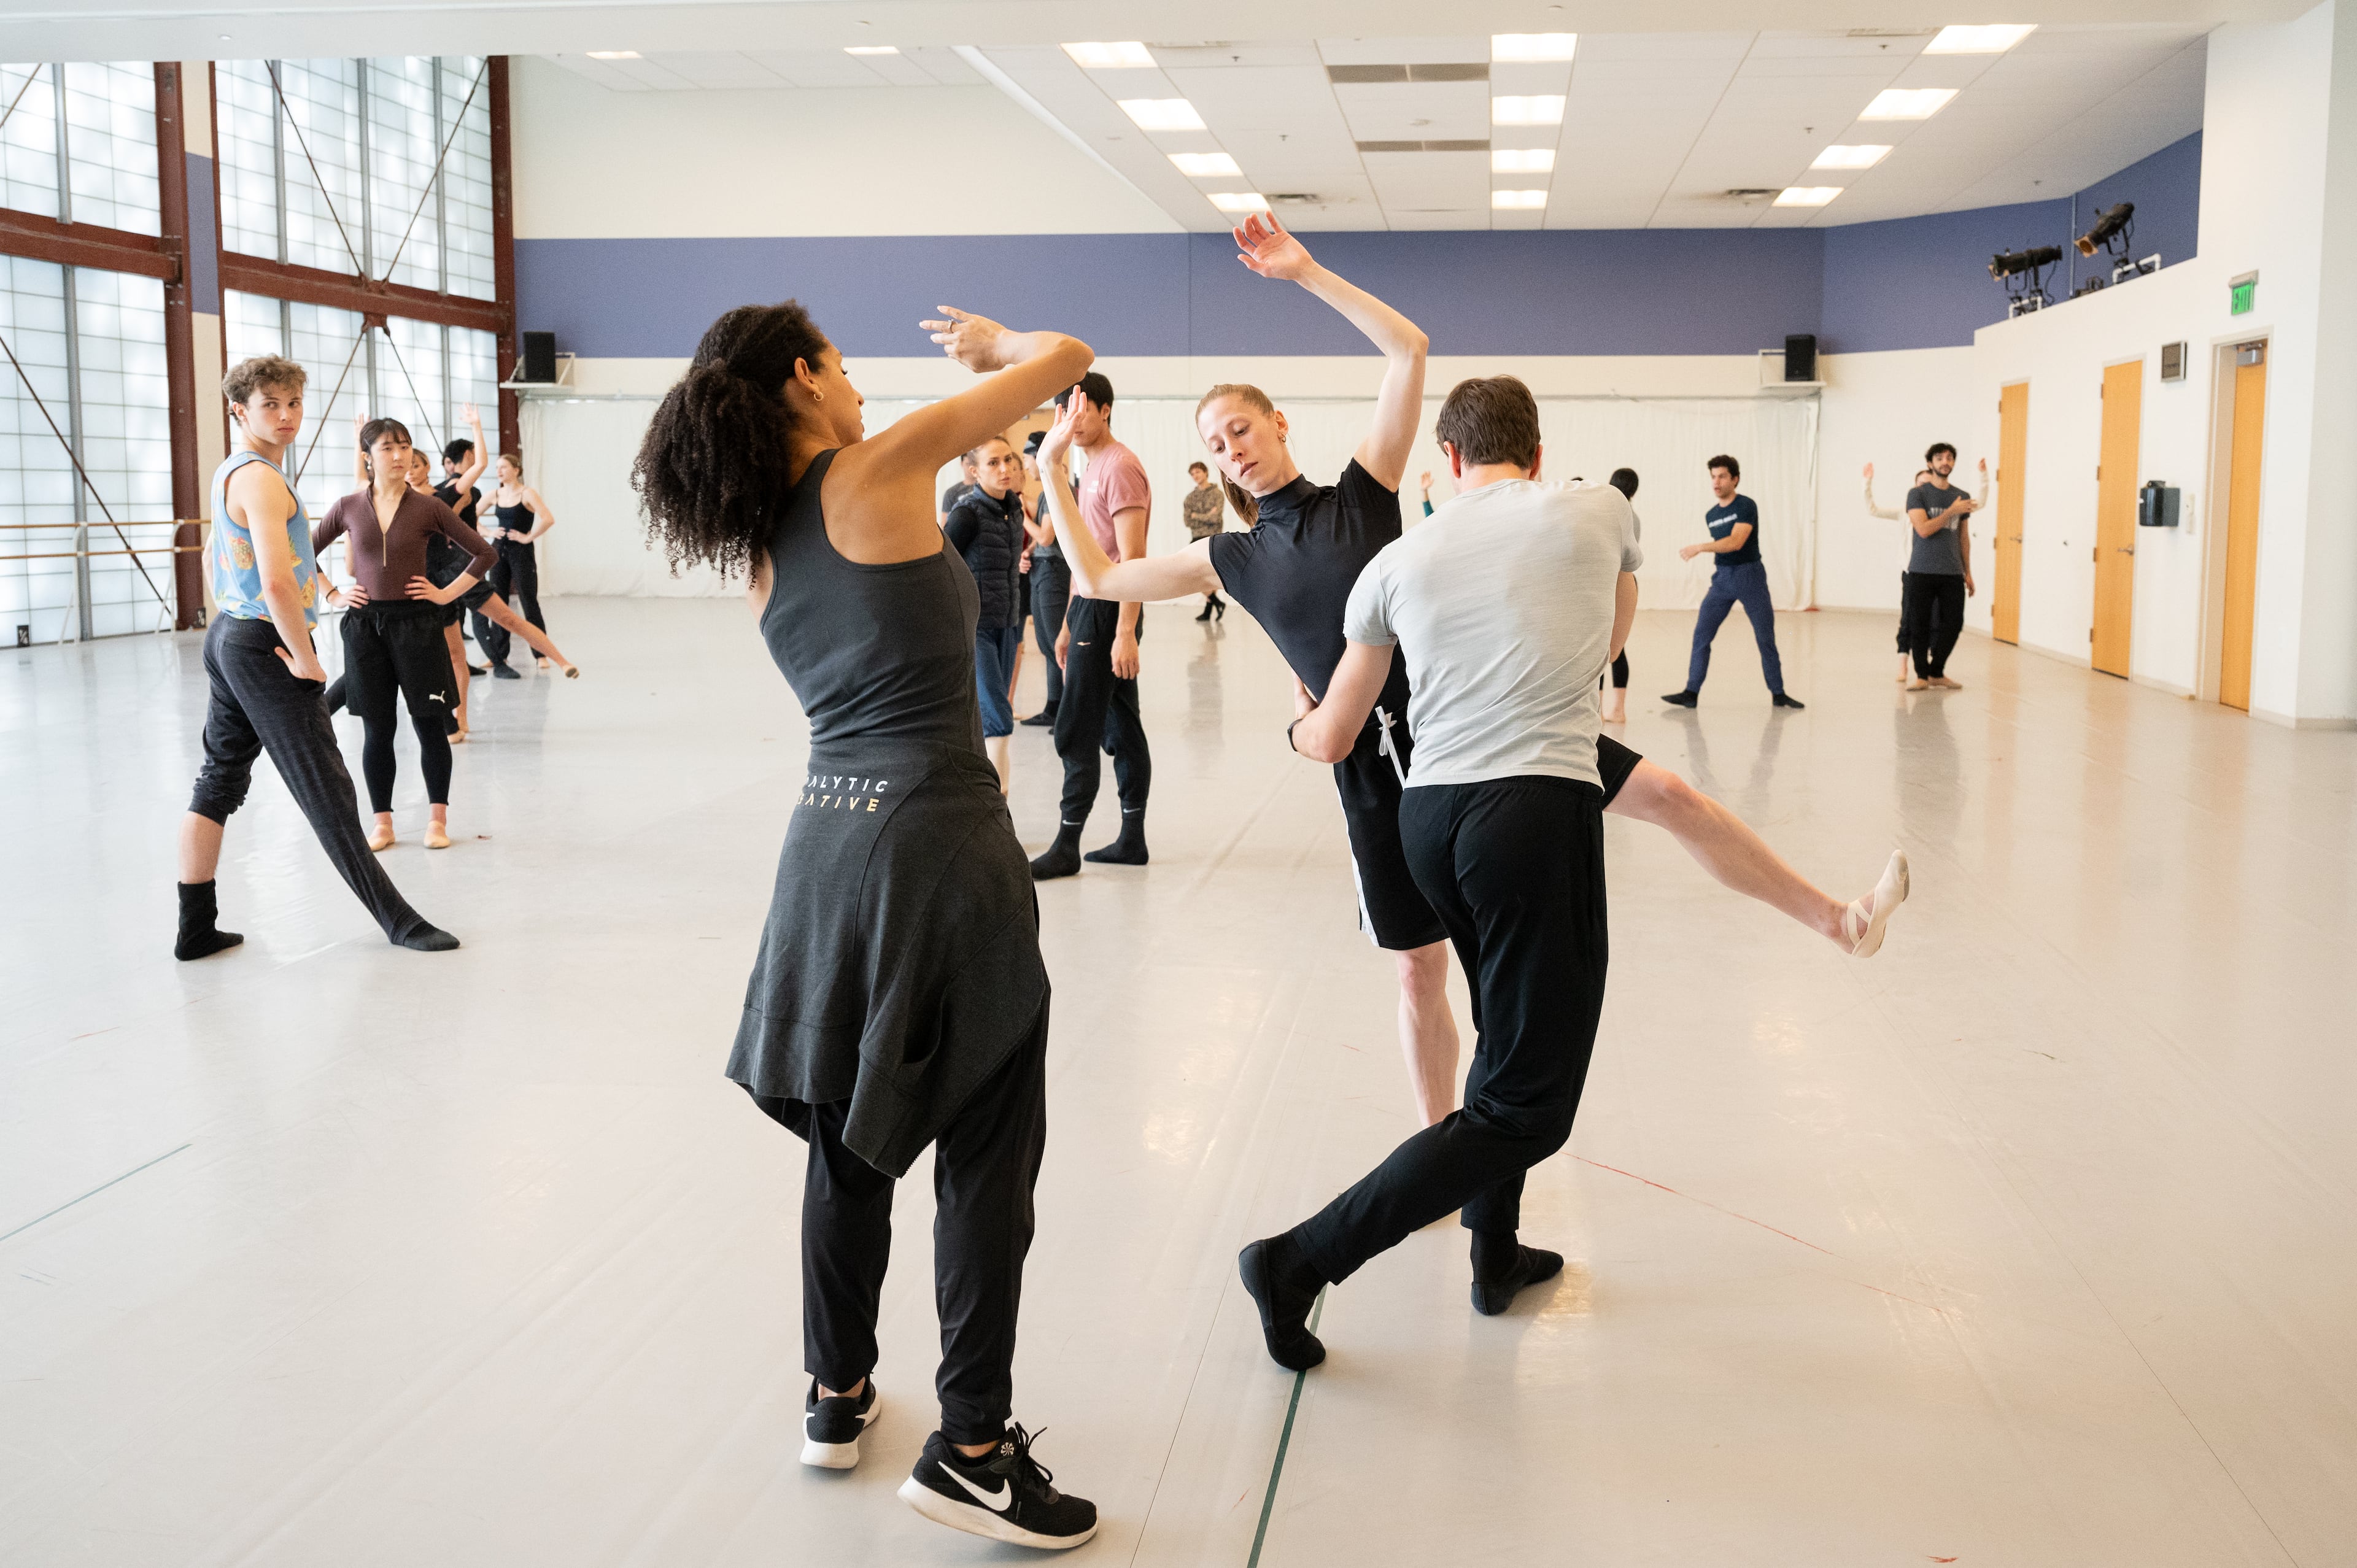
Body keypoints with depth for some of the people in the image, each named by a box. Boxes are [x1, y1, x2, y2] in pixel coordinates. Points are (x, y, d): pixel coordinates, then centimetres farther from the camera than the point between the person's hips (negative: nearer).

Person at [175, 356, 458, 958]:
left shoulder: (230, 473, 15)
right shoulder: (261, 478, -18)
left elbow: (213, 559, 30)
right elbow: (278, 581, -29)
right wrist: (304, 658, -19)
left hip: (229, 637, 10)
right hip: (268, 647, -10)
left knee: (218, 783, 12)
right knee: (327, 793, -3)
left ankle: (196, 929, 16)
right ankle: (397, 919, 6)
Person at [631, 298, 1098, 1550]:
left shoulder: (755, 553, 12)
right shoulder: (880, 469, -7)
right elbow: (1065, 358, -3)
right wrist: (990, 341, 18)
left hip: (827, 838, 7)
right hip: (942, 844, -7)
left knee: (848, 1136, 19)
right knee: (987, 1151, 3)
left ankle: (836, 1395, 32)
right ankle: (971, 1448, 9)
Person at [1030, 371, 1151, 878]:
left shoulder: (1120, 467, -13)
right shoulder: (1092, 469, 17)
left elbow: (1131, 560, -19)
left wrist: (1125, 633, -23)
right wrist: (1068, 624, 21)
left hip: (1108, 612, -10)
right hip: (1090, 608, 10)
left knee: (1076, 732, -6)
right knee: (1121, 729, 11)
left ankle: (1066, 847, -1)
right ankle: (1132, 839, 16)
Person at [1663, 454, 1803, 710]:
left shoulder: (1746, 506, -10)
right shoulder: (1711, 516, 10)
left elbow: (1736, 542, -23)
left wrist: (1699, 548, -28)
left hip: (1750, 575, -5)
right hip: (1722, 578, 5)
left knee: (1766, 638, 2)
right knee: (1701, 635, -4)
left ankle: (1778, 694, 13)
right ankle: (1691, 694, -1)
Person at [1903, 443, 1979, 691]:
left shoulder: (1962, 498, 12)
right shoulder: (1917, 494, -2)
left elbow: (1964, 538, 17)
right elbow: (1924, 529, -14)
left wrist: (1968, 573, 15)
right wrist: (1951, 511, -16)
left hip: (1953, 574, 4)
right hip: (1922, 572, -4)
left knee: (1953, 625, 1)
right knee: (1920, 625, -1)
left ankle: (1937, 673, 16)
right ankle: (1921, 675, 9)